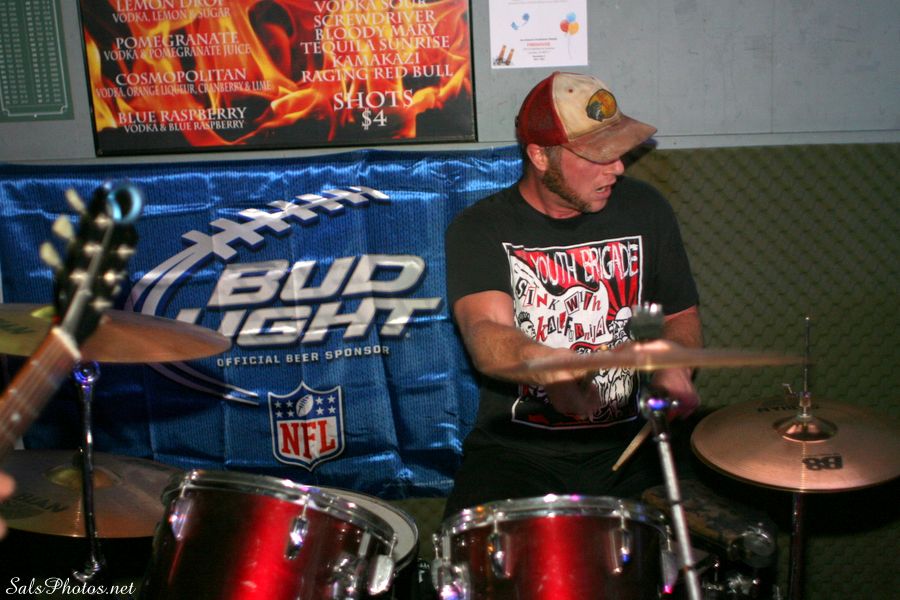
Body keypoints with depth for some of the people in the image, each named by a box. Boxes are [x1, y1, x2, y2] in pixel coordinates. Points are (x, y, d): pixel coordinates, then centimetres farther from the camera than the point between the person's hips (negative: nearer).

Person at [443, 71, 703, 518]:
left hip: (628, 443, 3)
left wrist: (672, 365, -8)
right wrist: (547, 366, -45)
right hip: (515, 448, -2)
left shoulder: (644, 209, 6)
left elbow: (681, 316, 16)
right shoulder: (479, 229, -6)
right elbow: (486, 335, -23)